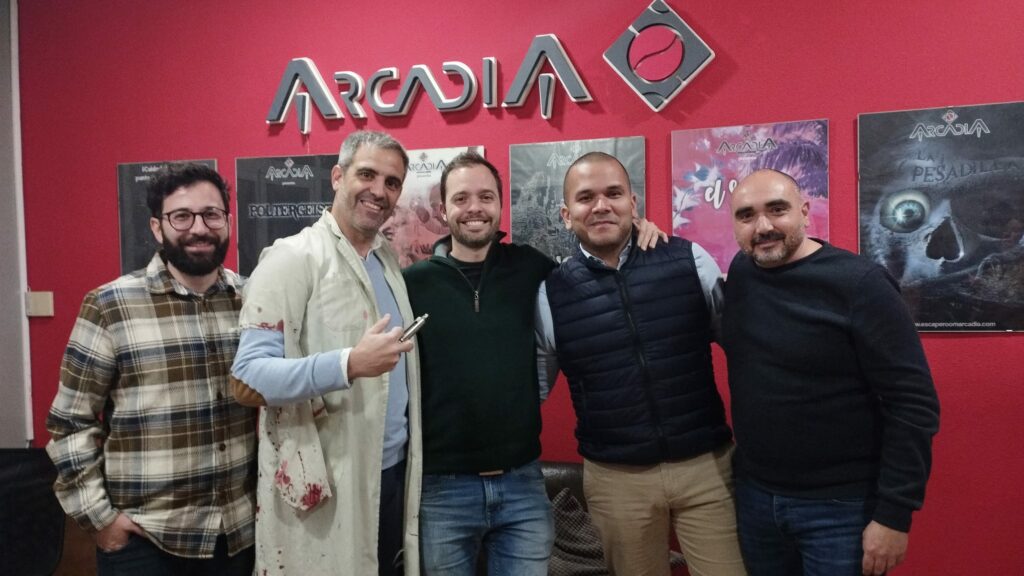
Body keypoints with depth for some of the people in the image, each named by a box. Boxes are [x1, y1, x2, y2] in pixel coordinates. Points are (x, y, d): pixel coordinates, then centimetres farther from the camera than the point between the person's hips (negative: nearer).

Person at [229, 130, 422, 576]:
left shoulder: (389, 259, 10)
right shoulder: (293, 258, -12)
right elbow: (247, 379, -19)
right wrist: (348, 365, -30)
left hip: (394, 472, 7)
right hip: (323, 488, -6)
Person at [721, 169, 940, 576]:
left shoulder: (858, 283, -16)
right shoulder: (740, 271, 1)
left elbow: (913, 404, -16)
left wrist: (893, 514, -16)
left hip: (841, 507, -5)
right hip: (753, 493, 6)